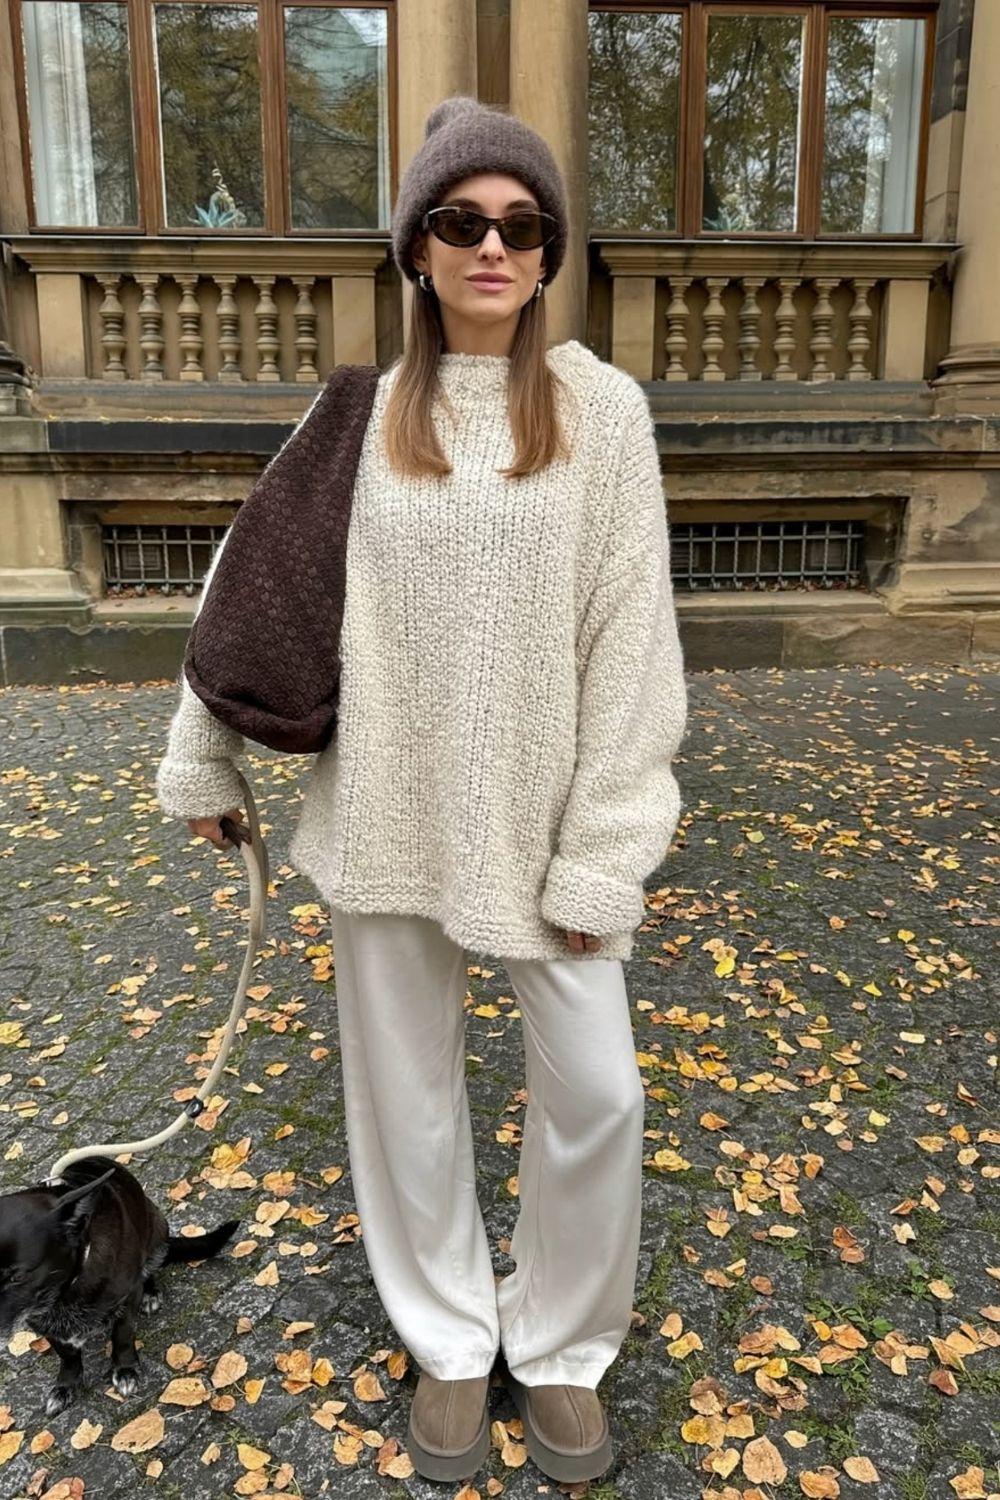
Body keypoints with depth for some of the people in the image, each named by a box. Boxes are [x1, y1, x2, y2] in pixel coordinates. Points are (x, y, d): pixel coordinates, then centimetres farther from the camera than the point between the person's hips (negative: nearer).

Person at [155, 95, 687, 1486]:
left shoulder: (602, 407, -3)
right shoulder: (359, 414, 2)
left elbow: (630, 636, -7)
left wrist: (602, 848, -10)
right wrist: (205, 758, 13)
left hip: (541, 803, -1)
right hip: (388, 806, 2)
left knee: (594, 1088, 3)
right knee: (405, 1084, 12)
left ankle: (560, 1345, 32)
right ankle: (453, 1341, 37)